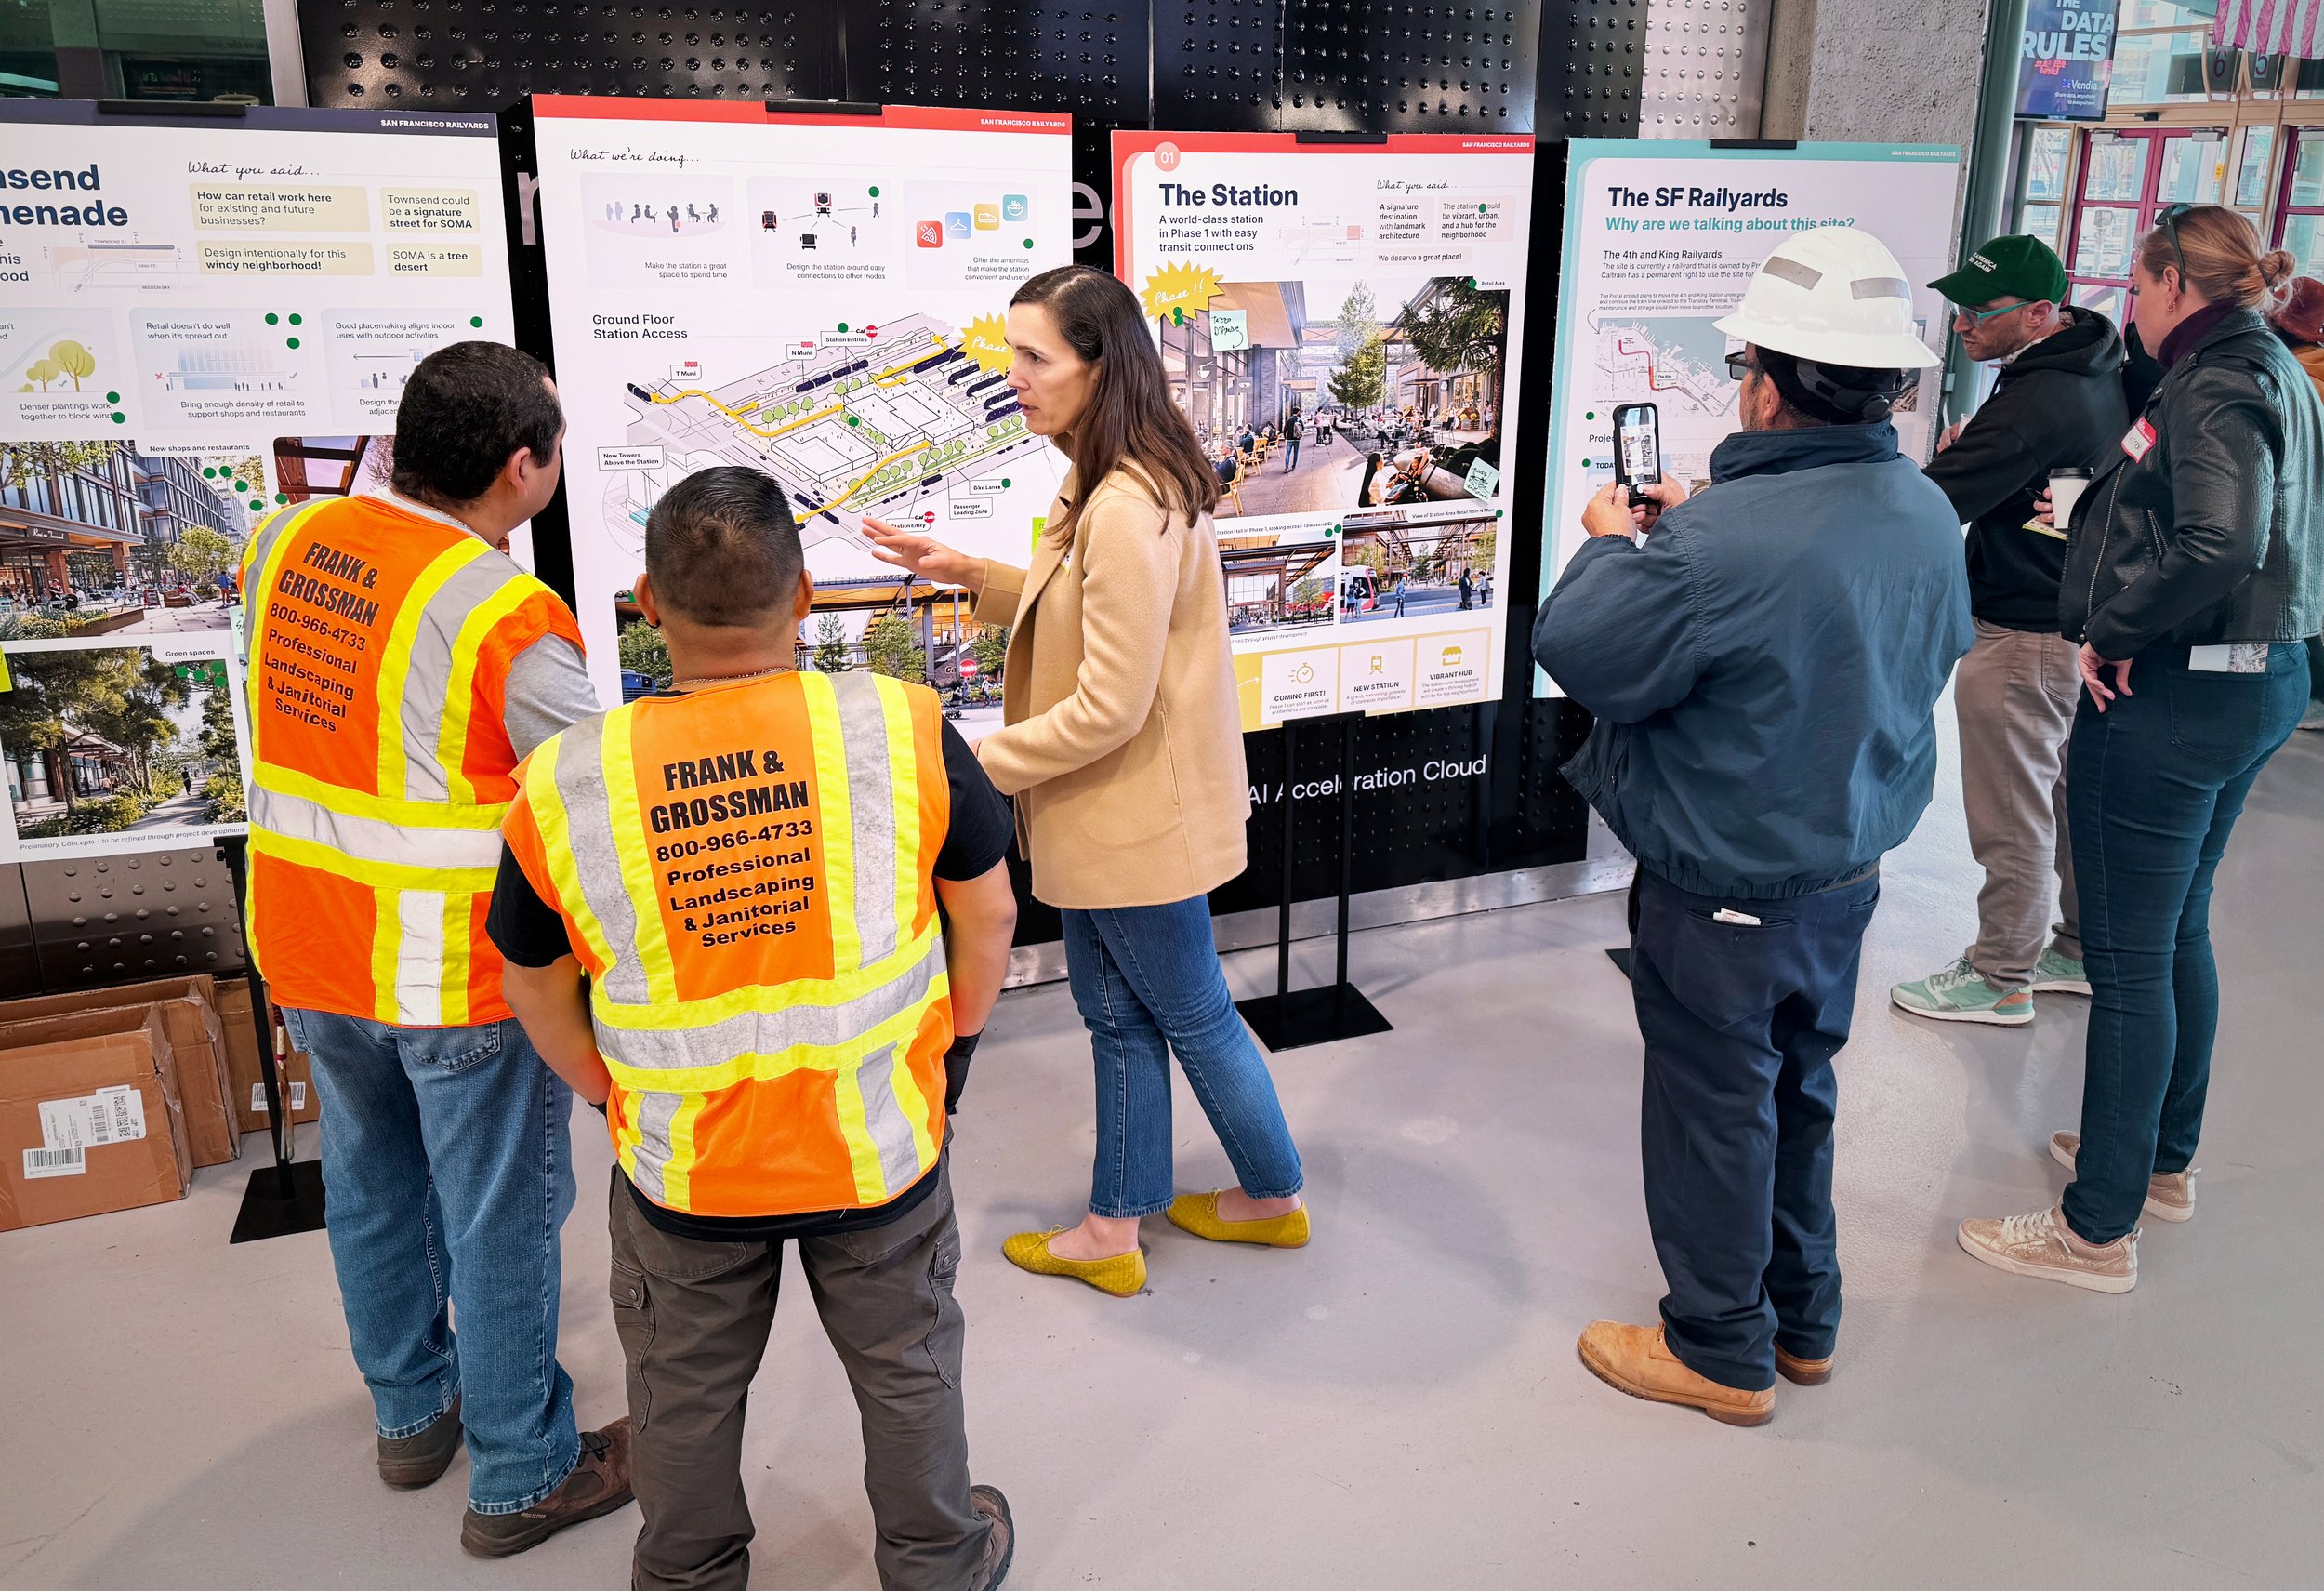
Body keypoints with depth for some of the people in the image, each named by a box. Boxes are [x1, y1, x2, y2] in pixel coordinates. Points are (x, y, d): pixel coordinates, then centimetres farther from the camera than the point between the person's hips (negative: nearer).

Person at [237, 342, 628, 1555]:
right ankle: (521, 1479, 22)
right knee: (498, 1216, 8)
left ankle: (412, 1411, 42)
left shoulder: (287, 541, -1)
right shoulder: (504, 614, -22)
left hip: (308, 944, 7)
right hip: (456, 967, -7)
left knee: (370, 1179, 23)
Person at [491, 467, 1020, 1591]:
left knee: (685, 1394, 26)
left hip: (680, 1170, 1)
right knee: (907, 1366, 25)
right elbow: (987, 915, -7)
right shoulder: (904, 730, -20)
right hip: (882, 1150, 0)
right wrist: (950, 1054, 9)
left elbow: (539, 990, -2)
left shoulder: (561, 785, -17)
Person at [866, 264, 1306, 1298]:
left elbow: (1109, 707, -27)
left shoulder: (1129, 507, -27)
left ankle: (1275, 1197, 34)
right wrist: (967, 575, 6)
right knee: (1117, 1014, 18)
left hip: (1139, 815, -10)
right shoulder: (1112, 485, 7)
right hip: (1109, 813, 10)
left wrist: (977, 763, -18)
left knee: (1191, 1016, 11)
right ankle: (1113, 1228, 32)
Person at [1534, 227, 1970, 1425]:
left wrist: (1612, 544, -2)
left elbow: (1577, 651, -22)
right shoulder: (1927, 515, -4)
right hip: (1850, 873, 8)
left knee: (1715, 1111, 11)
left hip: (1725, 898, -8)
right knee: (1798, 1090, 24)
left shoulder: (1721, 545, -31)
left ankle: (1722, 1349, 29)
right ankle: (1802, 1314, 42)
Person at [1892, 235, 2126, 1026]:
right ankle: (2084, 950, 34)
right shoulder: (2104, 376, 6)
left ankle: (2001, 979, 15)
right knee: (2073, 799, 20)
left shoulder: (2028, 406, -25)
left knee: (2011, 819, 2)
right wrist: (1970, 454, 2)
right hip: (2086, 628, 10)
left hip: (2021, 642, -10)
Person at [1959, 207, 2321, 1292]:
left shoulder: (2217, 387, -16)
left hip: (2171, 695, -10)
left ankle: (2099, 1228, 7)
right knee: (2178, 930, 21)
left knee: (2127, 956, -3)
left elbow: (2222, 545, -31)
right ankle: (2163, 1160, 37)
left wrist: (2113, 632, -19)